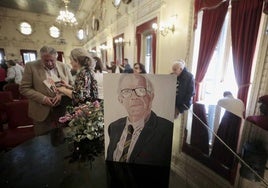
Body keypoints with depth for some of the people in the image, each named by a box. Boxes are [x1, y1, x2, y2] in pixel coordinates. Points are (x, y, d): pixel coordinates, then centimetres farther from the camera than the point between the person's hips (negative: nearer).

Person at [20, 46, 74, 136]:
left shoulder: (63, 66, 1)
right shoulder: (31, 66, -5)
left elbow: (72, 85, 5)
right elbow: (24, 88, -4)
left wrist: (62, 94, -13)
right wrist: (42, 98, -17)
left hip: (63, 111, 2)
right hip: (42, 112, -1)